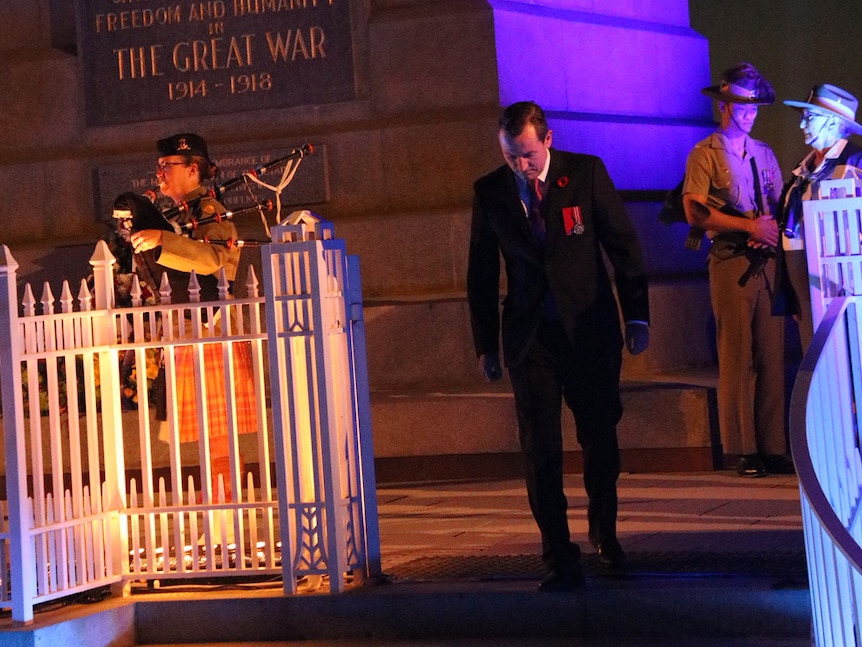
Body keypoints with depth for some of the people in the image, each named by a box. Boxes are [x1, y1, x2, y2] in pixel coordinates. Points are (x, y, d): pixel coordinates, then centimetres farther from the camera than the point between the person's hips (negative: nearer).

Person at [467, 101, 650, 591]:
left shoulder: (586, 173, -3)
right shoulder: (489, 192, 1)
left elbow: (624, 244, 1)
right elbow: (482, 274, 8)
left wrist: (637, 316, -1)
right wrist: (486, 344, 7)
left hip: (590, 329, 0)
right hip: (529, 335, 1)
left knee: (601, 440, 9)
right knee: (541, 450, -4)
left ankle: (605, 533, 32)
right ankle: (560, 559, 2)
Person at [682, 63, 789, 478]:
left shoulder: (764, 154, 19)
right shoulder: (705, 155, 1)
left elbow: (780, 205, 18)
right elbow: (695, 212, -9)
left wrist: (772, 230, -5)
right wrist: (750, 226, -12)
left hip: (767, 261, 5)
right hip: (730, 262, -5)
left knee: (771, 355, 2)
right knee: (737, 357, -5)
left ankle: (773, 446, 5)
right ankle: (744, 451, -2)